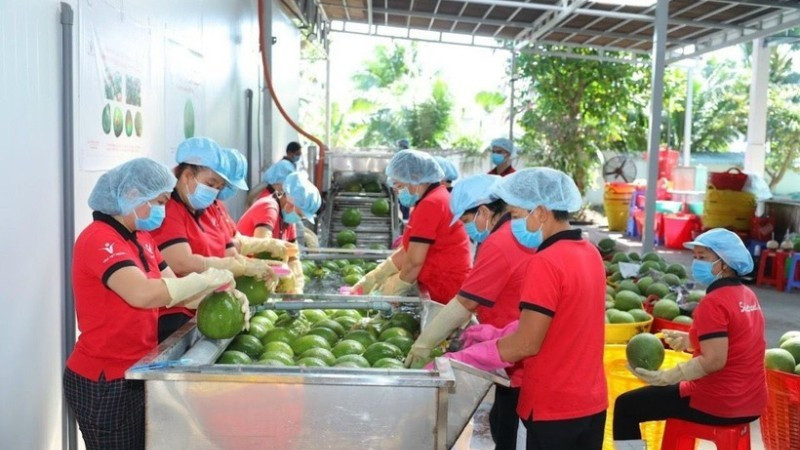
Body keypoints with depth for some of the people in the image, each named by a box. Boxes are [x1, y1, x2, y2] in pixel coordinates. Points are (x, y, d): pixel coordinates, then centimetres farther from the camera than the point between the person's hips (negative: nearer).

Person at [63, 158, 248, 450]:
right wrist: (209, 278, -25)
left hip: (135, 374, 9)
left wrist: (222, 295, -11)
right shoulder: (99, 239, -20)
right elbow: (144, 294, -36)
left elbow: (175, 291, 7)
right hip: (105, 383, -9)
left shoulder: (141, 239, 8)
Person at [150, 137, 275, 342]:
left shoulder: (211, 212, 15)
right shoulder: (166, 210, -13)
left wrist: (259, 268, -12)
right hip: (173, 318, -8)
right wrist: (246, 267, -21)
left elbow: (231, 257, 10)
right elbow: (183, 264, -25)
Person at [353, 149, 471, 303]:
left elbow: (414, 262, -20)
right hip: (440, 286, 9)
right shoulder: (433, 199, 14)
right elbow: (407, 251, 14)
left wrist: (386, 295, -5)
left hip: (445, 290, -9)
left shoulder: (430, 204, -19)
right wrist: (370, 281, 9)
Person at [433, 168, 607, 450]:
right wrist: (496, 335, 8)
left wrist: (460, 360, -13)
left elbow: (527, 344, -21)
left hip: (554, 408, -8)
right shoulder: (589, 253, 5)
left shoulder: (545, 263, -21)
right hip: (591, 402, 8)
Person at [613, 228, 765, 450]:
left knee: (625, 406, -1)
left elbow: (714, 361, -27)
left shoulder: (714, 302, -20)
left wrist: (665, 377, -25)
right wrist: (690, 341, 12)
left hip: (717, 405, -9)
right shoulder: (748, 296, 7)